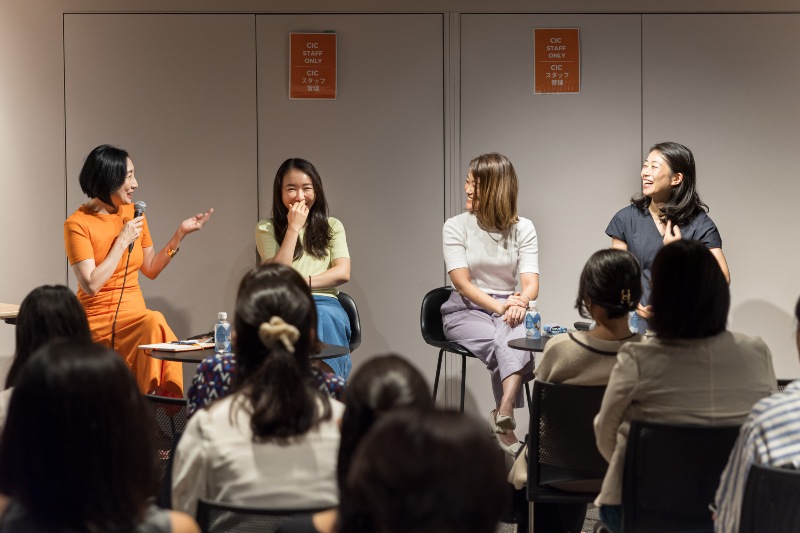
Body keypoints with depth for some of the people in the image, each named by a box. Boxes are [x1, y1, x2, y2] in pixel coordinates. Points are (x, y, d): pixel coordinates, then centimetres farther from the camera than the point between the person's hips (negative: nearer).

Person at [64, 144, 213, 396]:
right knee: (156, 326, -33)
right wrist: (122, 241, -13)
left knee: (155, 326, -31)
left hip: (135, 314, 5)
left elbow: (151, 269, 18)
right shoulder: (78, 224, -7)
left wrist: (181, 233, 9)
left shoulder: (133, 213, 10)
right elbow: (91, 285, -15)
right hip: (99, 318, -5)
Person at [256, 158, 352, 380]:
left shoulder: (332, 226, 19)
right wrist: (294, 228, -2)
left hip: (325, 304, 1)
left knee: (322, 317, -38)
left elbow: (343, 273, 4)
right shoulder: (266, 229, 14)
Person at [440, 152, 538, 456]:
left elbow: (531, 282, -6)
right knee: (503, 340, -33)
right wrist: (500, 307, -25)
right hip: (466, 311, -1)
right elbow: (462, 282, -11)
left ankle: (503, 416, -44)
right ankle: (505, 421, -29)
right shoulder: (456, 227, 0)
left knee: (518, 335, -35)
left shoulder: (522, 228, 4)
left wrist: (521, 303, -30)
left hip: (508, 309, 1)